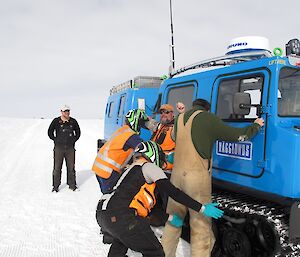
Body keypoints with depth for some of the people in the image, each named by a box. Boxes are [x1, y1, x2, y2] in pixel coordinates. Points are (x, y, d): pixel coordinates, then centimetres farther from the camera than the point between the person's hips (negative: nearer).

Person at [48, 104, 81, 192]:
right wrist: (56, 140, 0)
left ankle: (72, 185, 20)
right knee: (57, 168, 2)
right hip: (59, 148, -2)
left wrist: (73, 140, 7)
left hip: (70, 148, 2)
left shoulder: (73, 121, 6)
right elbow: (50, 132, 6)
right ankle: (55, 186, 12)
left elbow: (78, 132, 18)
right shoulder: (56, 121, -1)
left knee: (71, 167, 8)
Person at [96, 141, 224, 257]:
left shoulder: (131, 169, 28)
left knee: (123, 235, 39)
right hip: (119, 217, -9)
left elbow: (148, 204, 27)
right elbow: (172, 192, -7)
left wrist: (170, 217, 23)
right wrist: (202, 208, -5)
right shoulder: (149, 167, 3)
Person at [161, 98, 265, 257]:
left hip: (177, 174, 6)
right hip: (197, 176, -6)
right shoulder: (208, 118, -4)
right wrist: (256, 125, 18)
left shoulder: (180, 118, 12)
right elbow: (238, 135, 0)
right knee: (201, 227, 1)